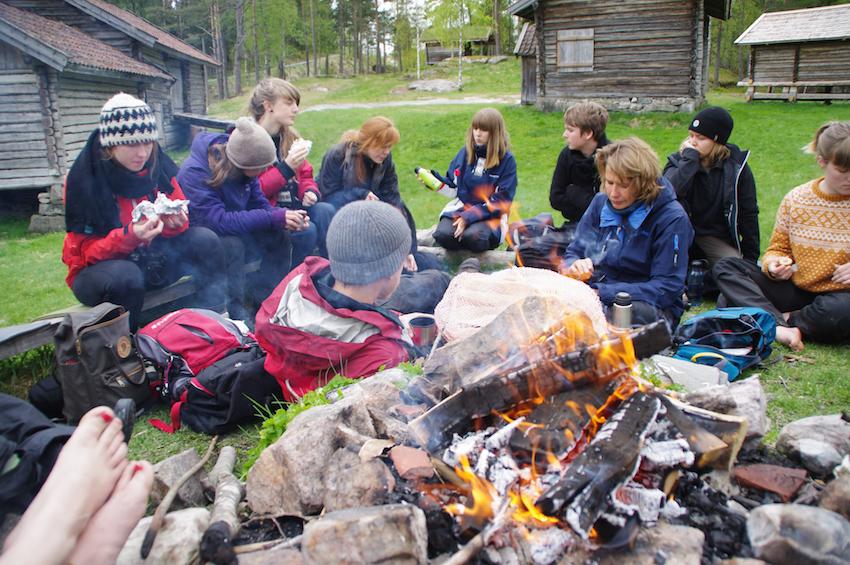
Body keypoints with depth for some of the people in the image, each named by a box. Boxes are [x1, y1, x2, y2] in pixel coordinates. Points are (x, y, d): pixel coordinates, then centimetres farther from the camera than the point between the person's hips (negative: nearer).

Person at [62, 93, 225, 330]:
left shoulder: (157, 165, -7)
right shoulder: (83, 179, -19)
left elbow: (176, 219, 2)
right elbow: (88, 251, -17)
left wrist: (175, 221, -24)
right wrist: (129, 236, -36)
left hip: (152, 259, 5)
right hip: (100, 268, -4)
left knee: (205, 240, -17)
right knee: (126, 276, -38)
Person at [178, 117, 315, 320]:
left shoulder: (245, 165, -8)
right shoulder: (194, 172, -29)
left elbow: (258, 203, -1)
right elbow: (219, 221, -37)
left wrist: (286, 217, -24)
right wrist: (274, 218, -37)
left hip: (240, 229, 6)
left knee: (306, 232, -10)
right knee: (231, 243, -40)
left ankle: (261, 298, -4)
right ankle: (234, 312, -21)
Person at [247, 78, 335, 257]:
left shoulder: (290, 137, 12)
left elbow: (305, 176, 19)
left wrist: (310, 192, -6)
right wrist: (287, 167, -23)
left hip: (295, 205, 6)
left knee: (325, 211, -23)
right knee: (306, 230, -30)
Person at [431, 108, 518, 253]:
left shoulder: (506, 159, -8)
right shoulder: (465, 152, 4)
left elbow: (502, 199, -11)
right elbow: (452, 185, 10)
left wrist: (468, 217, -18)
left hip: (490, 214, -3)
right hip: (461, 207, 3)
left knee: (472, 237, -34)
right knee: (443, 234, -26)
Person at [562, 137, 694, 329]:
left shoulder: (672, 218, -11)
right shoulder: (601, 202, 5)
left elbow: (667, 288, -16)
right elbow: (572, 254, 10)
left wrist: (602, 293, -23)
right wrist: (574, 267, -16)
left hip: (649, 306, -3)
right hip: (592, 298, 4)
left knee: (639, 311, -39)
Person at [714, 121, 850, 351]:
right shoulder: (796, 199, 2)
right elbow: (778, 248, 9)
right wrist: (774, 264, -14)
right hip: (796, 289, 4)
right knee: (725, 267, -14)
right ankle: (779, 326, -33)